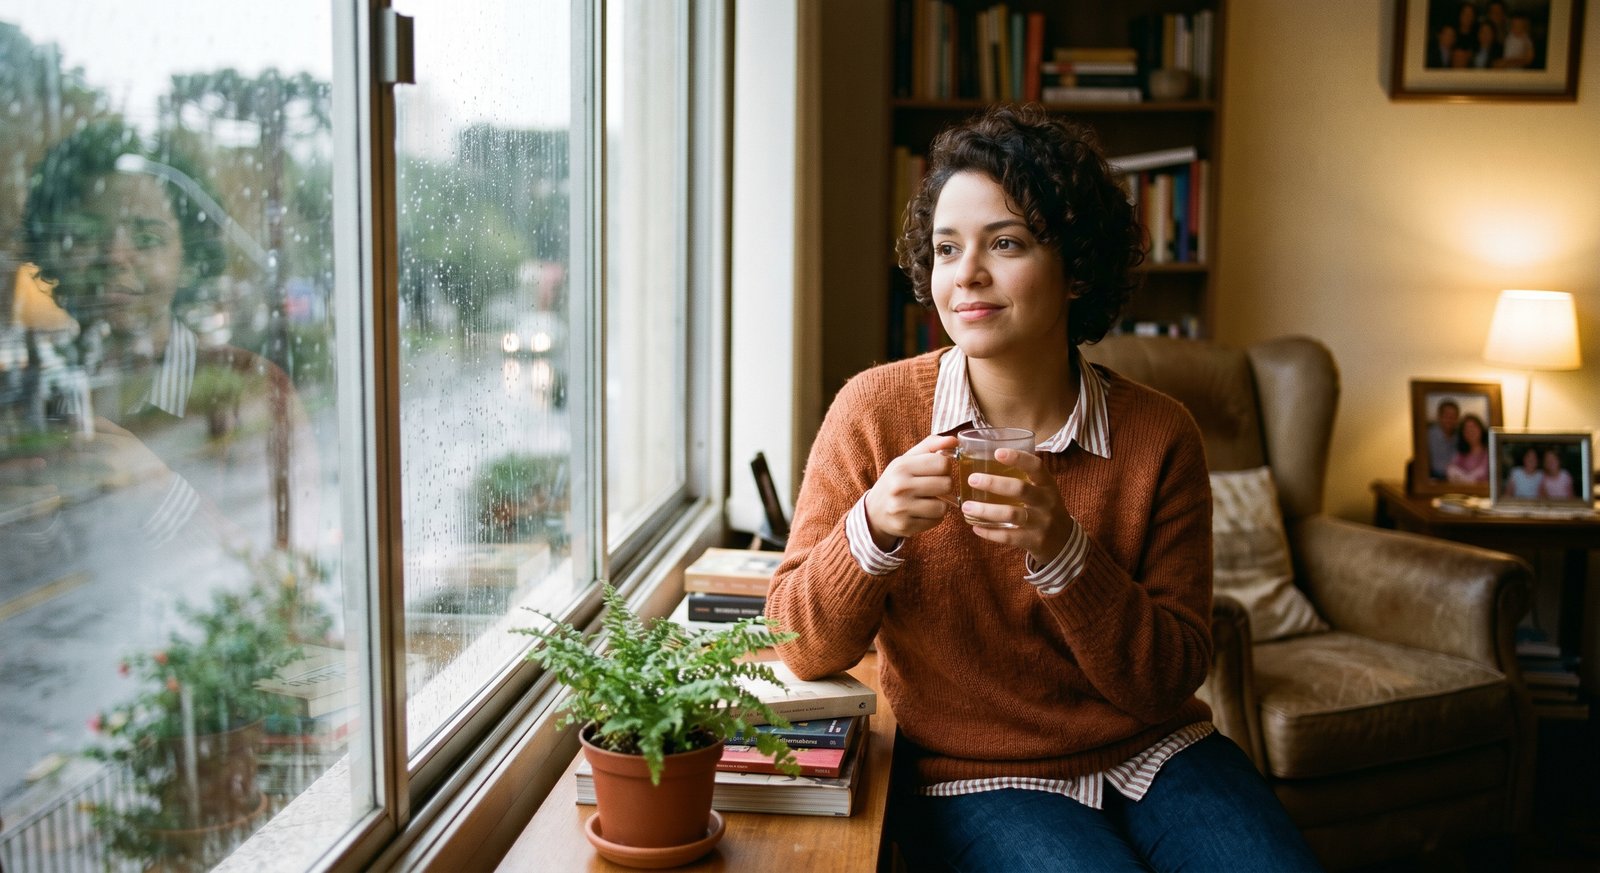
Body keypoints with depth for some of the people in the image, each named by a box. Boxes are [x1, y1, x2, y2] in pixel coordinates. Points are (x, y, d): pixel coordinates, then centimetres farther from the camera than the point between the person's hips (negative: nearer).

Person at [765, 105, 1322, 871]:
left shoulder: (1159, 436, -6)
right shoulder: (874, 412, -9)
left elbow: (1170, 680, -8)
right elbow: (803, 649, -8)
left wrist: (1061, 552, -24)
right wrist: (873, 529, -27)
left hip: (1150, 755, 2)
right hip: (973, 779, -2)